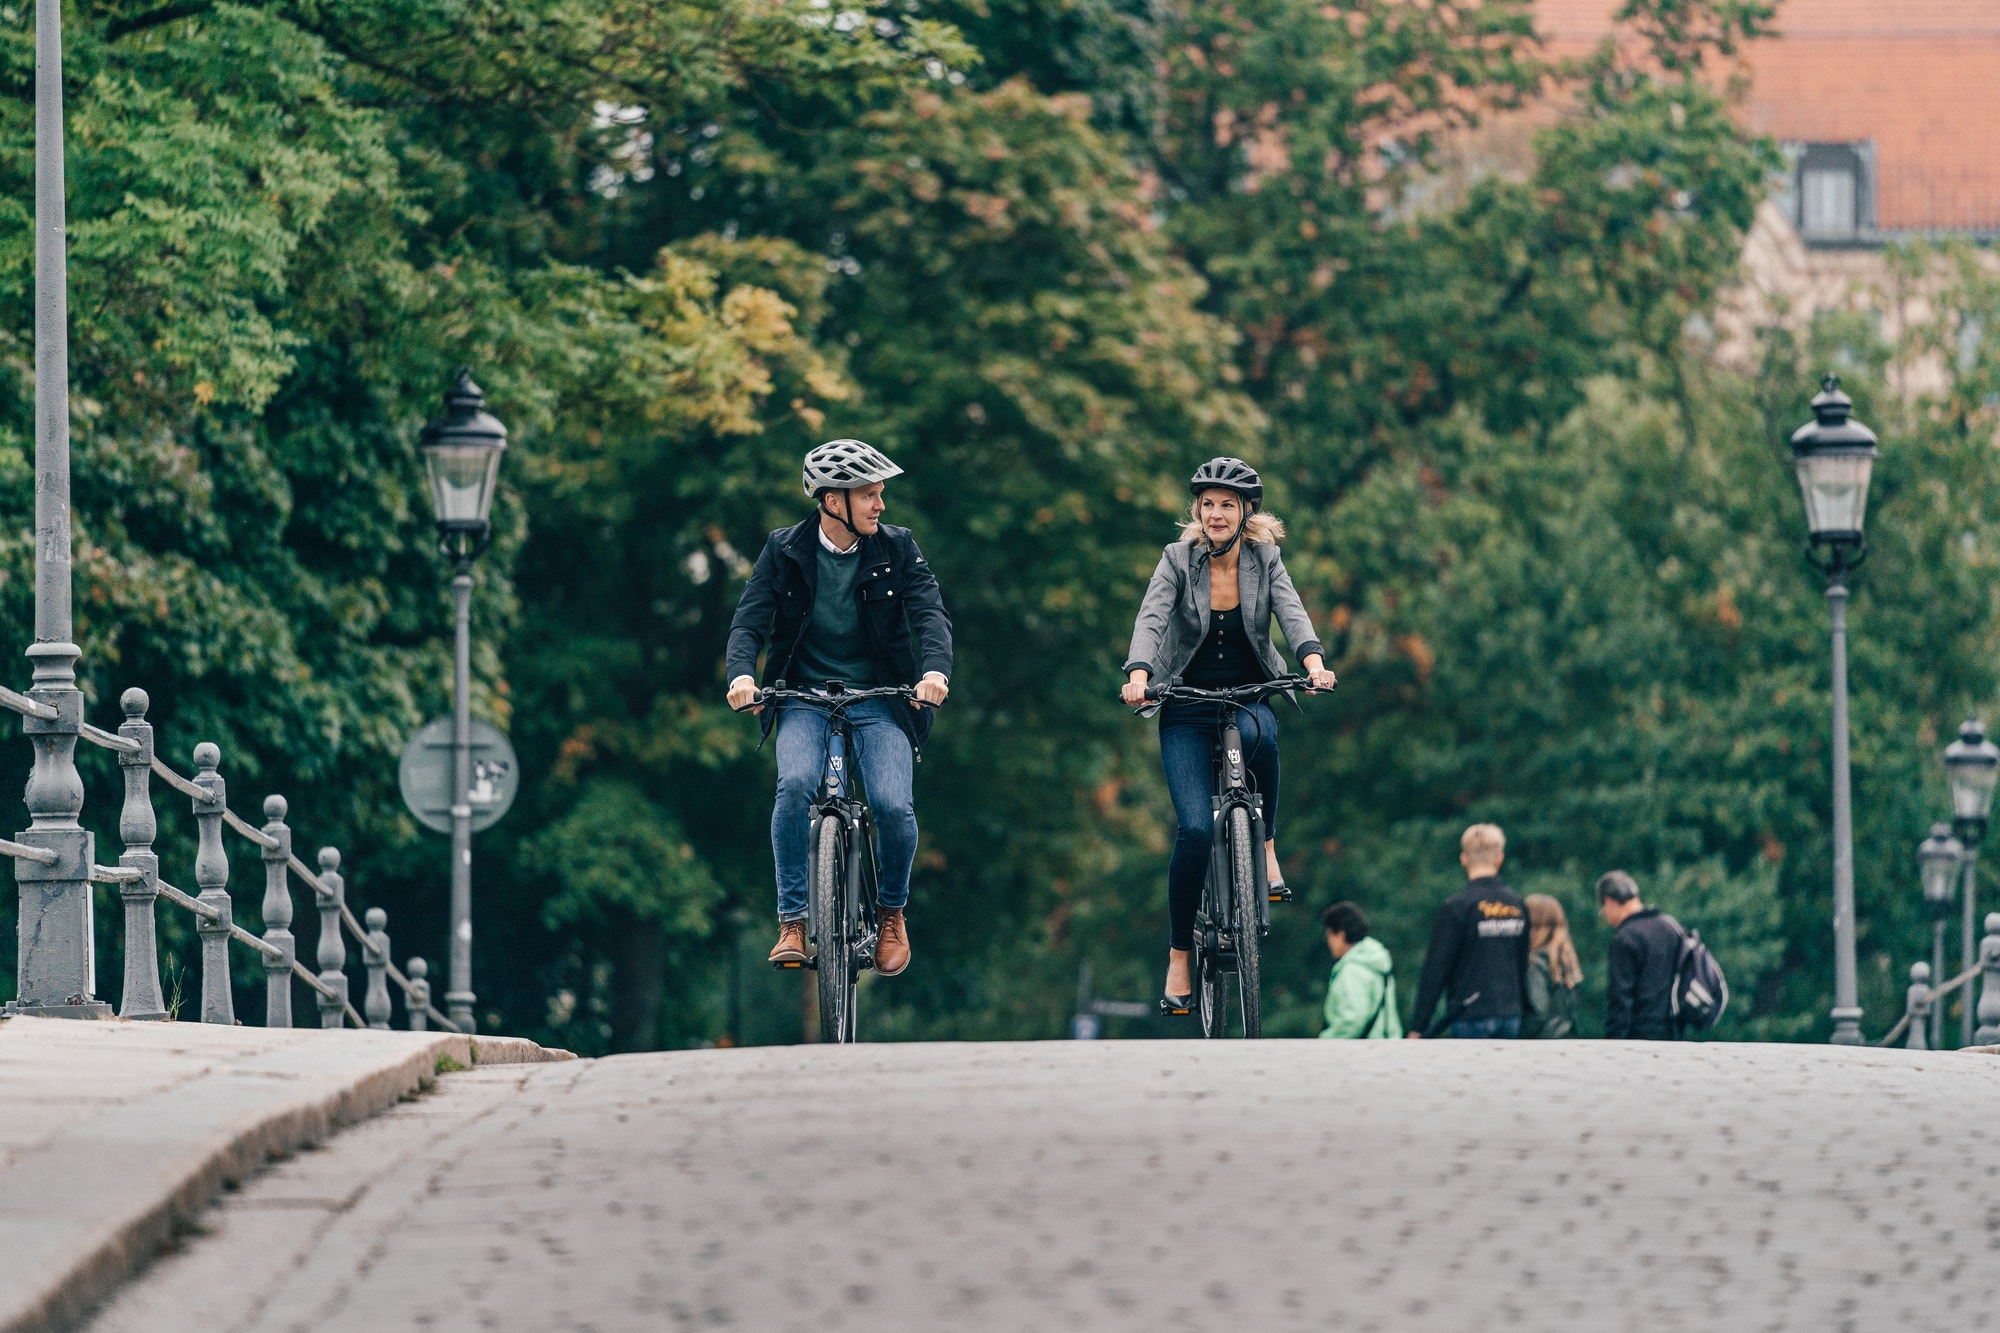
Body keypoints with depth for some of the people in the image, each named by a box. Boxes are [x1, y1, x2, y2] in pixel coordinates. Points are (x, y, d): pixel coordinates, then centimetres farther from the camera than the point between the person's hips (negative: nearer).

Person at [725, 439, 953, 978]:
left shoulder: (897, 549, -1)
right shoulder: (784, 551, -2)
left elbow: (930, 612, -11)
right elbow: (749, 620, -8)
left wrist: (935, 670, -32)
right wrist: (742, 674, -29)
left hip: (880, 701, 0)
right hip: (805, 698, 0)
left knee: (894, 806, -21)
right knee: (795, 785, -30)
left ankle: (892, 912, 9)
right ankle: (793, 922, -21)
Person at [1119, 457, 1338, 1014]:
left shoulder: (1264, 559, -2)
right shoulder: (1179, 560, -6)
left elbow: (1291, 611, -18)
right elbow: (1151, 619, -20)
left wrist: (1313, 661, -38)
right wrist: (1137, 675, -40)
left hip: (1250, 697, 1)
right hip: (1188, 708, -1)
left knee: (1258, 735, -38)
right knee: (1195, 829, -17)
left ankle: (1267, 846, -14)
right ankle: (1179, 961, -5)